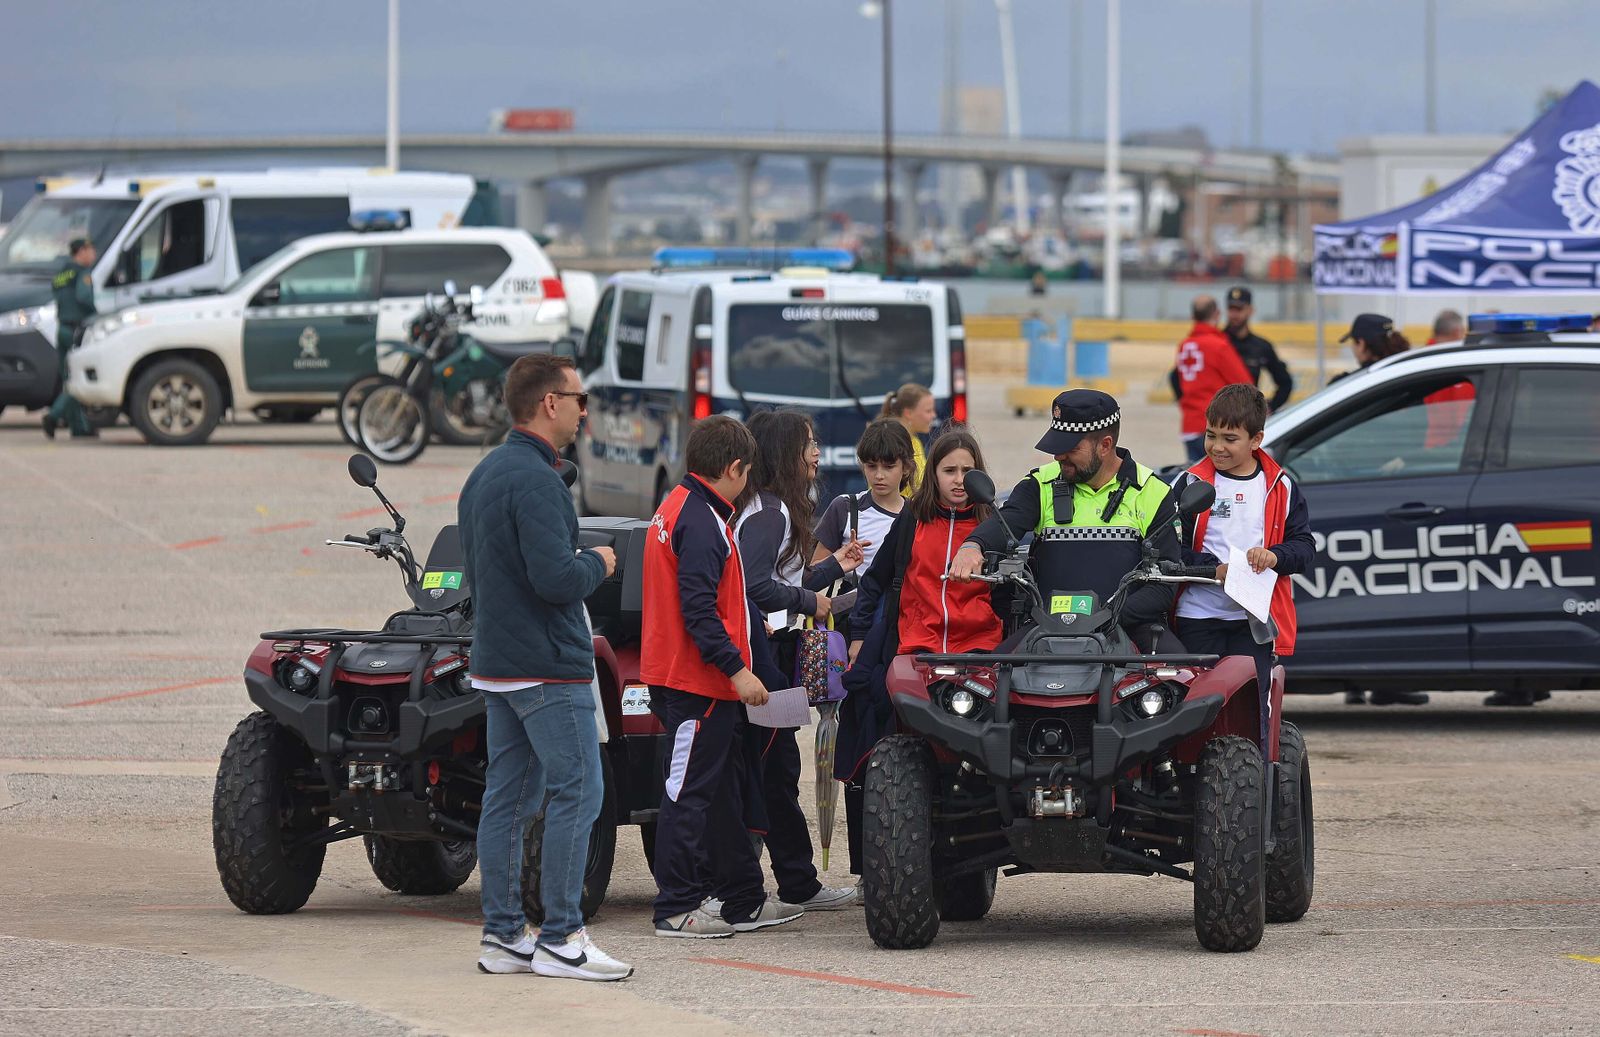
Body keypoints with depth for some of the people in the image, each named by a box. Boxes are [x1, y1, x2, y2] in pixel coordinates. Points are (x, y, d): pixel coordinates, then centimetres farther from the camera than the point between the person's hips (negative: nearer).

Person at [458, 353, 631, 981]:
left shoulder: (483, 476, 15)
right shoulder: (533, 480, -17)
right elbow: (555, 578, -25)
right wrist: (597, 564, -5)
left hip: (495, 663, 10)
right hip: (548, 666, -10)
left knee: (508, 796, 10)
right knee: (576, 793, -7)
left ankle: (502, 935, 12)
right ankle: (560, 940, -7)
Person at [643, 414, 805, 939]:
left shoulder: (679, 508, 16)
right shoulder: (700, 523, -18)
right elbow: (698, 610, -24)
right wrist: (737, 668, -23)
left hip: (706, 681, 11)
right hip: (697, 681, -11)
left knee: (724, 789, 16)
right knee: (690, 792, -5)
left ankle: (743, 899, 23)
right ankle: (677, 910, -2)